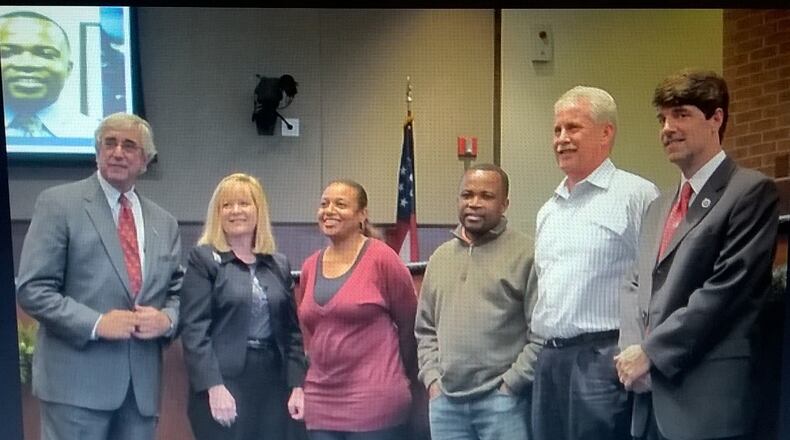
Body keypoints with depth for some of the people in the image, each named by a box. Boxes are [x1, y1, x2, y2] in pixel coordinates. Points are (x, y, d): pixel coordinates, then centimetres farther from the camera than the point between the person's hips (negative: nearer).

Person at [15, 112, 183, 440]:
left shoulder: (164, 222, 14)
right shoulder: (58, 204, -1)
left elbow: (178, 291, 16)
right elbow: (32, 289, -7)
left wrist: (166, 319, -6)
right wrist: (96, 323, -17)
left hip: (142, 384, 5)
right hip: (77, 380, -5)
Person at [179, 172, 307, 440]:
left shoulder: (279, 264, 13)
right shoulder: (203, 259, 0)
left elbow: (292, 330, 12)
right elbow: (194, 329, -8)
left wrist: (297, 385, 2)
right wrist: (214, 386, -16)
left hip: (273, 381, 4)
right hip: (223, 380, -4)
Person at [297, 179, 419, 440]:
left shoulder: (381, 259, -8)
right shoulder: (309, 267, 8)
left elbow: (409, 324, 1)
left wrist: (402, 377, 11)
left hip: (374, 402, -5)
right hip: (320, 404, 5)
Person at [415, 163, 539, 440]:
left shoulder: (526, 254, -6)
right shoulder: (440, 257, 13)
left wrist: (510, 383, -12)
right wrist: (432, 378, 6)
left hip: (501, 399, -5)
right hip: (445, 400, 5)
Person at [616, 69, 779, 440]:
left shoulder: (752, 191, -6)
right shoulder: (659, 207, 18)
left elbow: (727, 288, -15)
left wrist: (651, 352, -12)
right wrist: (631, 350, -2)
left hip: (708, 400, -7)